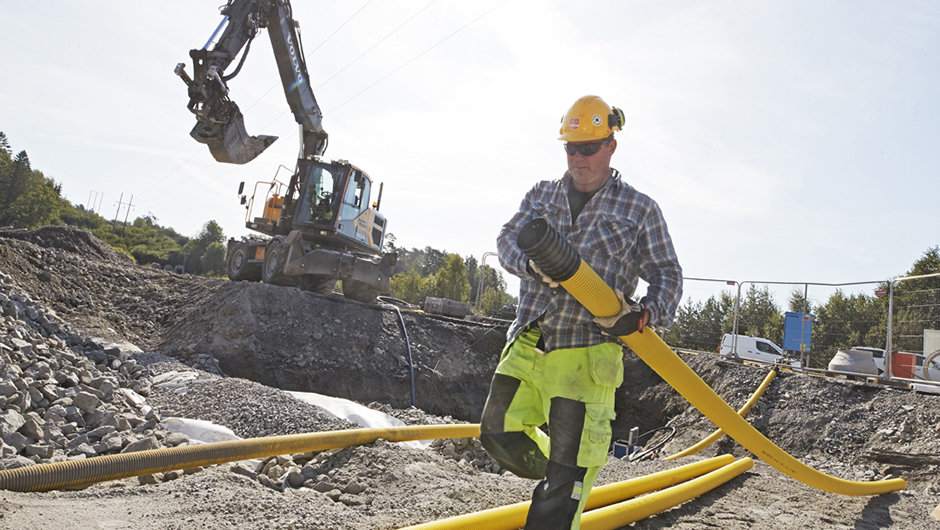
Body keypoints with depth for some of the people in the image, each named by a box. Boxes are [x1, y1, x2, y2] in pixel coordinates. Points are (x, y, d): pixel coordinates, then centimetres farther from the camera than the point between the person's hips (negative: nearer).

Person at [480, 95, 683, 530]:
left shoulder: (639, 210, 3)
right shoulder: (542, 195, 12)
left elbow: (667, 274, 5)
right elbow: (509, 240, 1)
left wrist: (647, 313, -17)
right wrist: (535, 264, -23)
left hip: (585, 354, -4)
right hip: (527, 343, 4)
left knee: (570, 457, -3)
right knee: (499, 431, 10)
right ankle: (555, 478, 38)